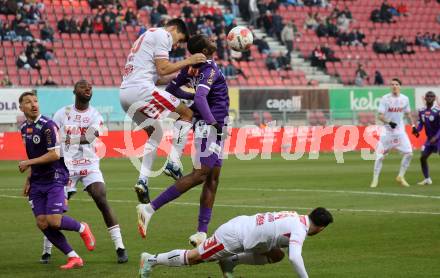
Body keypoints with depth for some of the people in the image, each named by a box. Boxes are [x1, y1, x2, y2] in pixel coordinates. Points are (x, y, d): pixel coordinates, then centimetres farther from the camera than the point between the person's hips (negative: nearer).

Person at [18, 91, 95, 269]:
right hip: (37, 181, 7)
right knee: (42, 223, -3)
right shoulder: (24, 128, 12)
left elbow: (55, 154, -19)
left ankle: (82, 228, 15)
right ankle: (73, 258, 4)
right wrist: (28, 180, 17)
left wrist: (28, 163, -15)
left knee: (54, 221, -17)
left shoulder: (47, 125, -13)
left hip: (55, 178, -7)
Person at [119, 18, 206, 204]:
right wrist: (188, 61, -2)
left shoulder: (148, 36, 31)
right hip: (140, 89, -10)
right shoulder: (162, 35, 1)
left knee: (155, 133, 22)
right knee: (187, 114, 0)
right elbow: (162, 69, -9)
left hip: (124, 93, 10)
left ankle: (142, 181, 12)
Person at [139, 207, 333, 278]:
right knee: (194, 257, 5)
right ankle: (151, 260, 20)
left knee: (277, 256, 11)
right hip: (233, 236, -8)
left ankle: (230, 262, 16)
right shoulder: (299, 229, -21)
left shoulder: (298, 220, 7)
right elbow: (294, 257, -33)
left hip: (241, 224, 8)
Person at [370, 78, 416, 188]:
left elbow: (408, 114, 17)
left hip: (400, 131, 3)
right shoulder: (385, 98, -8)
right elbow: (380, 116, -11)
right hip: (387, 131, -3)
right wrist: (389, 122, -28)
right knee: (380, 155, -6)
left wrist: (413, 125, 9)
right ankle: (375, 180, 4)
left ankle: (401, 177, 9)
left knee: (409, 153, -6)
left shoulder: (405, 99, 4)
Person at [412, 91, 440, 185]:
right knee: (423, 157, 7)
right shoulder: (422, 111, 3)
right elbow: (421, 124, 9)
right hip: (429, 139, 7)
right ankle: (427, 179, 20)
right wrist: (416, 130, -12)